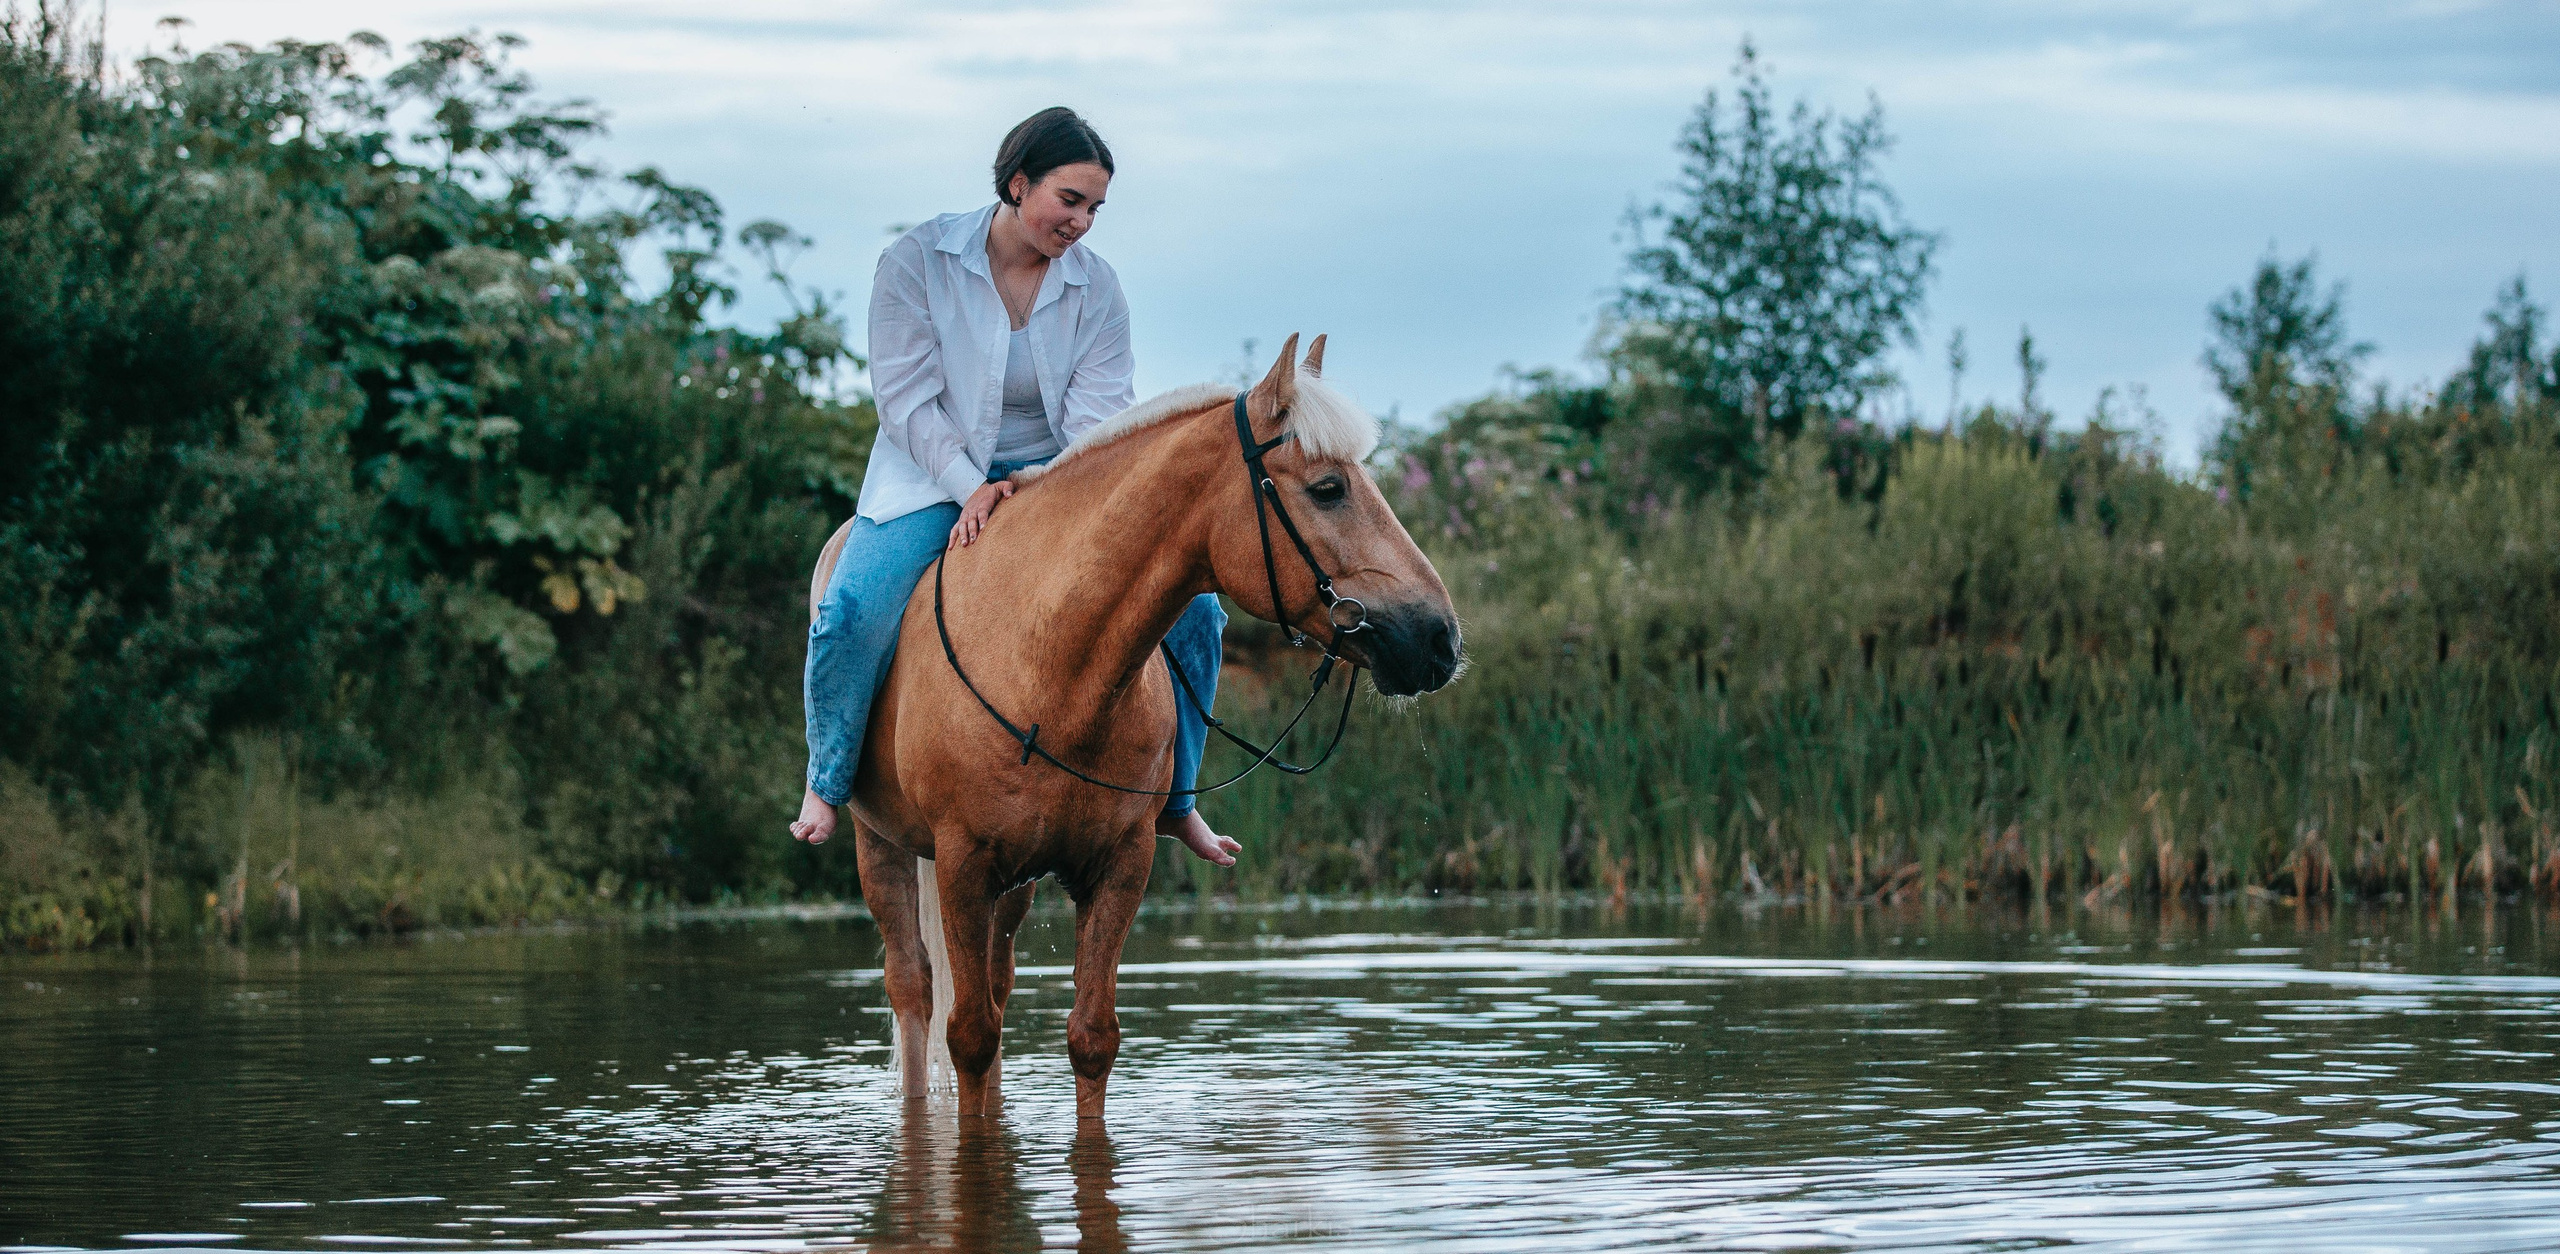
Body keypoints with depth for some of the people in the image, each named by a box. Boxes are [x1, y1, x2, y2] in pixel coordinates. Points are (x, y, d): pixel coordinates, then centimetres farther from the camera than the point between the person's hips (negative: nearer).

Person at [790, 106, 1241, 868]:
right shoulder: (916, 262, -9)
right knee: (853, 612, -29)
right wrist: (970, 487, -22)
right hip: (934, 476, -3)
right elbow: (906, 398, -12)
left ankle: (1173, 798, 5)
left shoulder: (1097, 288, -1)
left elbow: (1098, 414, -8)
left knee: (1192, 605, -13)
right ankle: (827, 782, -2)